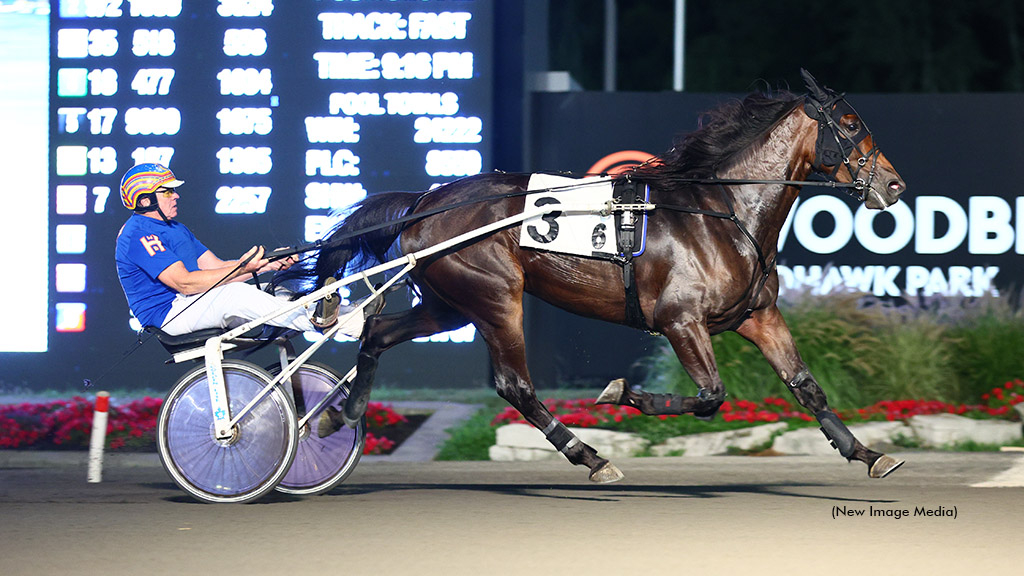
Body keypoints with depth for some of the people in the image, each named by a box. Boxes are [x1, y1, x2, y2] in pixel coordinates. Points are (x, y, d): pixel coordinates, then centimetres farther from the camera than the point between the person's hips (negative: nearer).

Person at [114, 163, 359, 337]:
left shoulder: (177, 229, 21)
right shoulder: (137, 235, -13)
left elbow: (216, 267, 14)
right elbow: (184, 283, -23)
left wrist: (269, 264, -1)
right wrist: (241, 269, -28)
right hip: (168, 314, -9)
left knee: (276, 293, -5)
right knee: (235, 293, -33)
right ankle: (315, 320, -35)